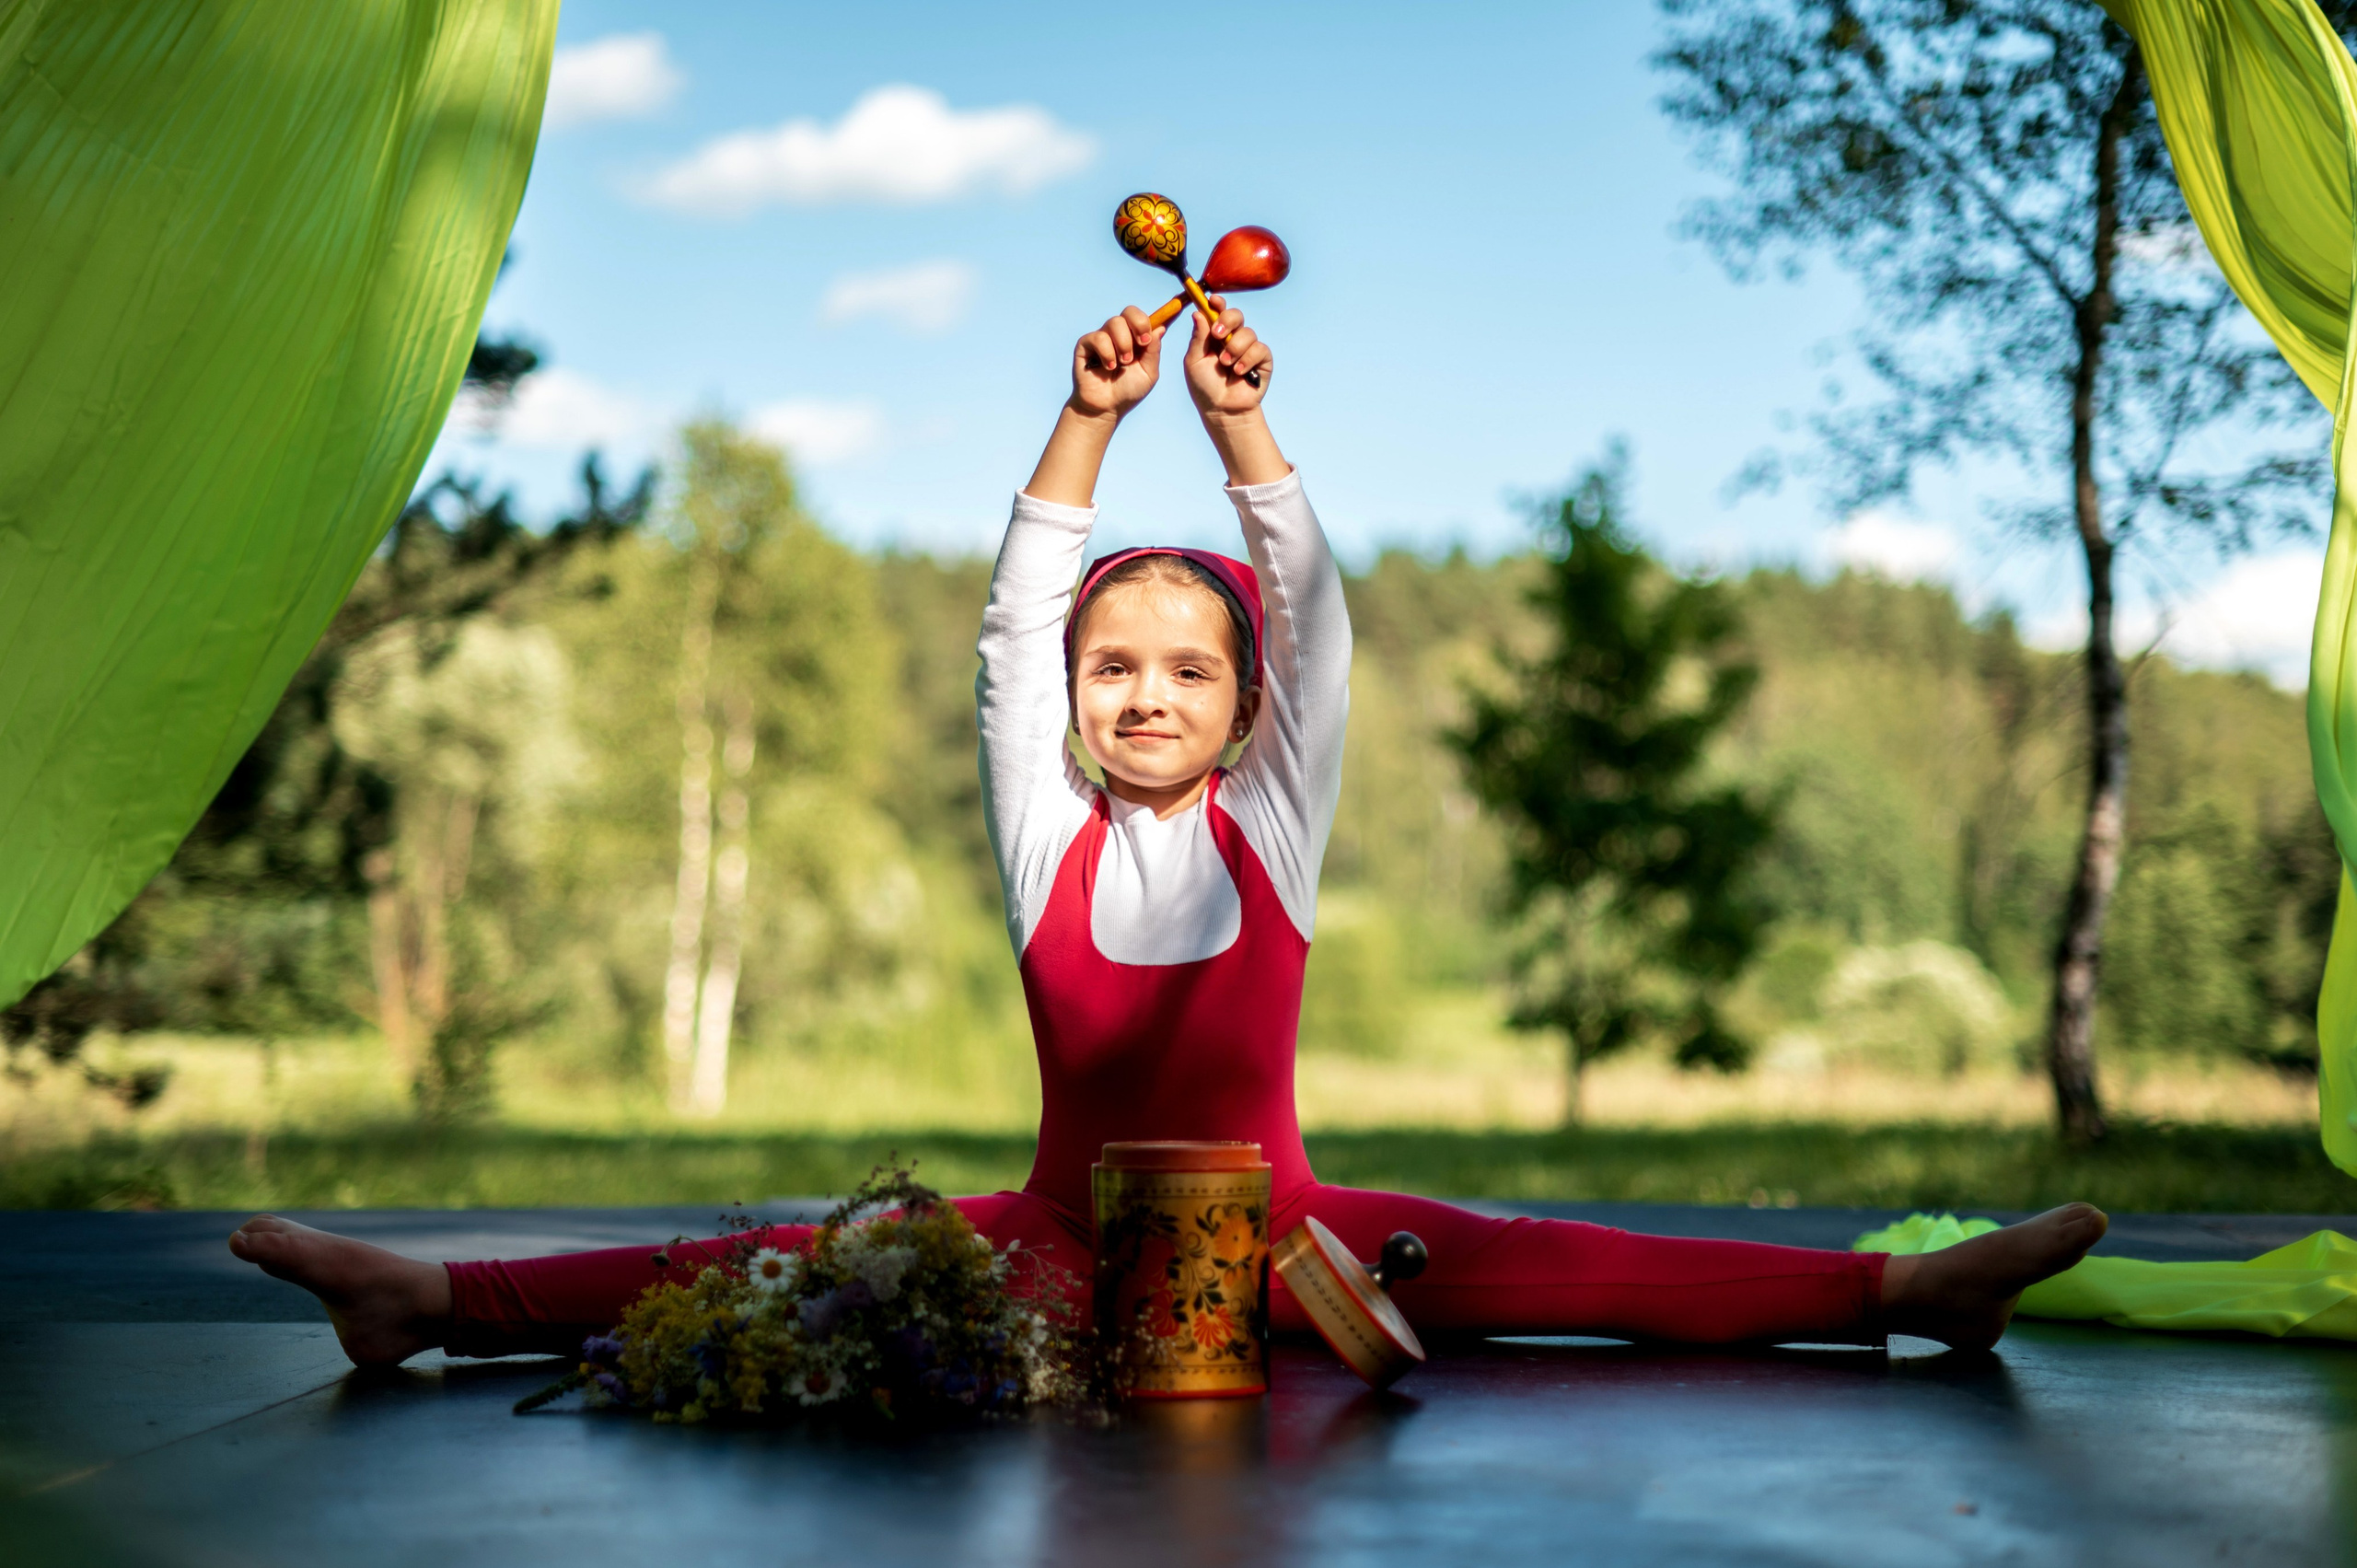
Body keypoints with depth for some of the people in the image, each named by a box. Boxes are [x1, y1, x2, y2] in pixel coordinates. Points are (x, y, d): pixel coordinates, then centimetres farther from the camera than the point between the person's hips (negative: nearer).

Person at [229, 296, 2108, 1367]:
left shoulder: (1269, 827, 2)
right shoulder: (1049, 836, 3)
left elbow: (1316, 620, -5)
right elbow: (1015, 623, -4)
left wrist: (1242, 423, -15)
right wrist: (1094, 420, -13)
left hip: (1273, 1236, 0)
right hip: (1065, 1236, 1)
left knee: (1544, 1264, -18)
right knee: (786, 1266, -14)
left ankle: (1907, 1290, -24)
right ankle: (433, 1296, -21)